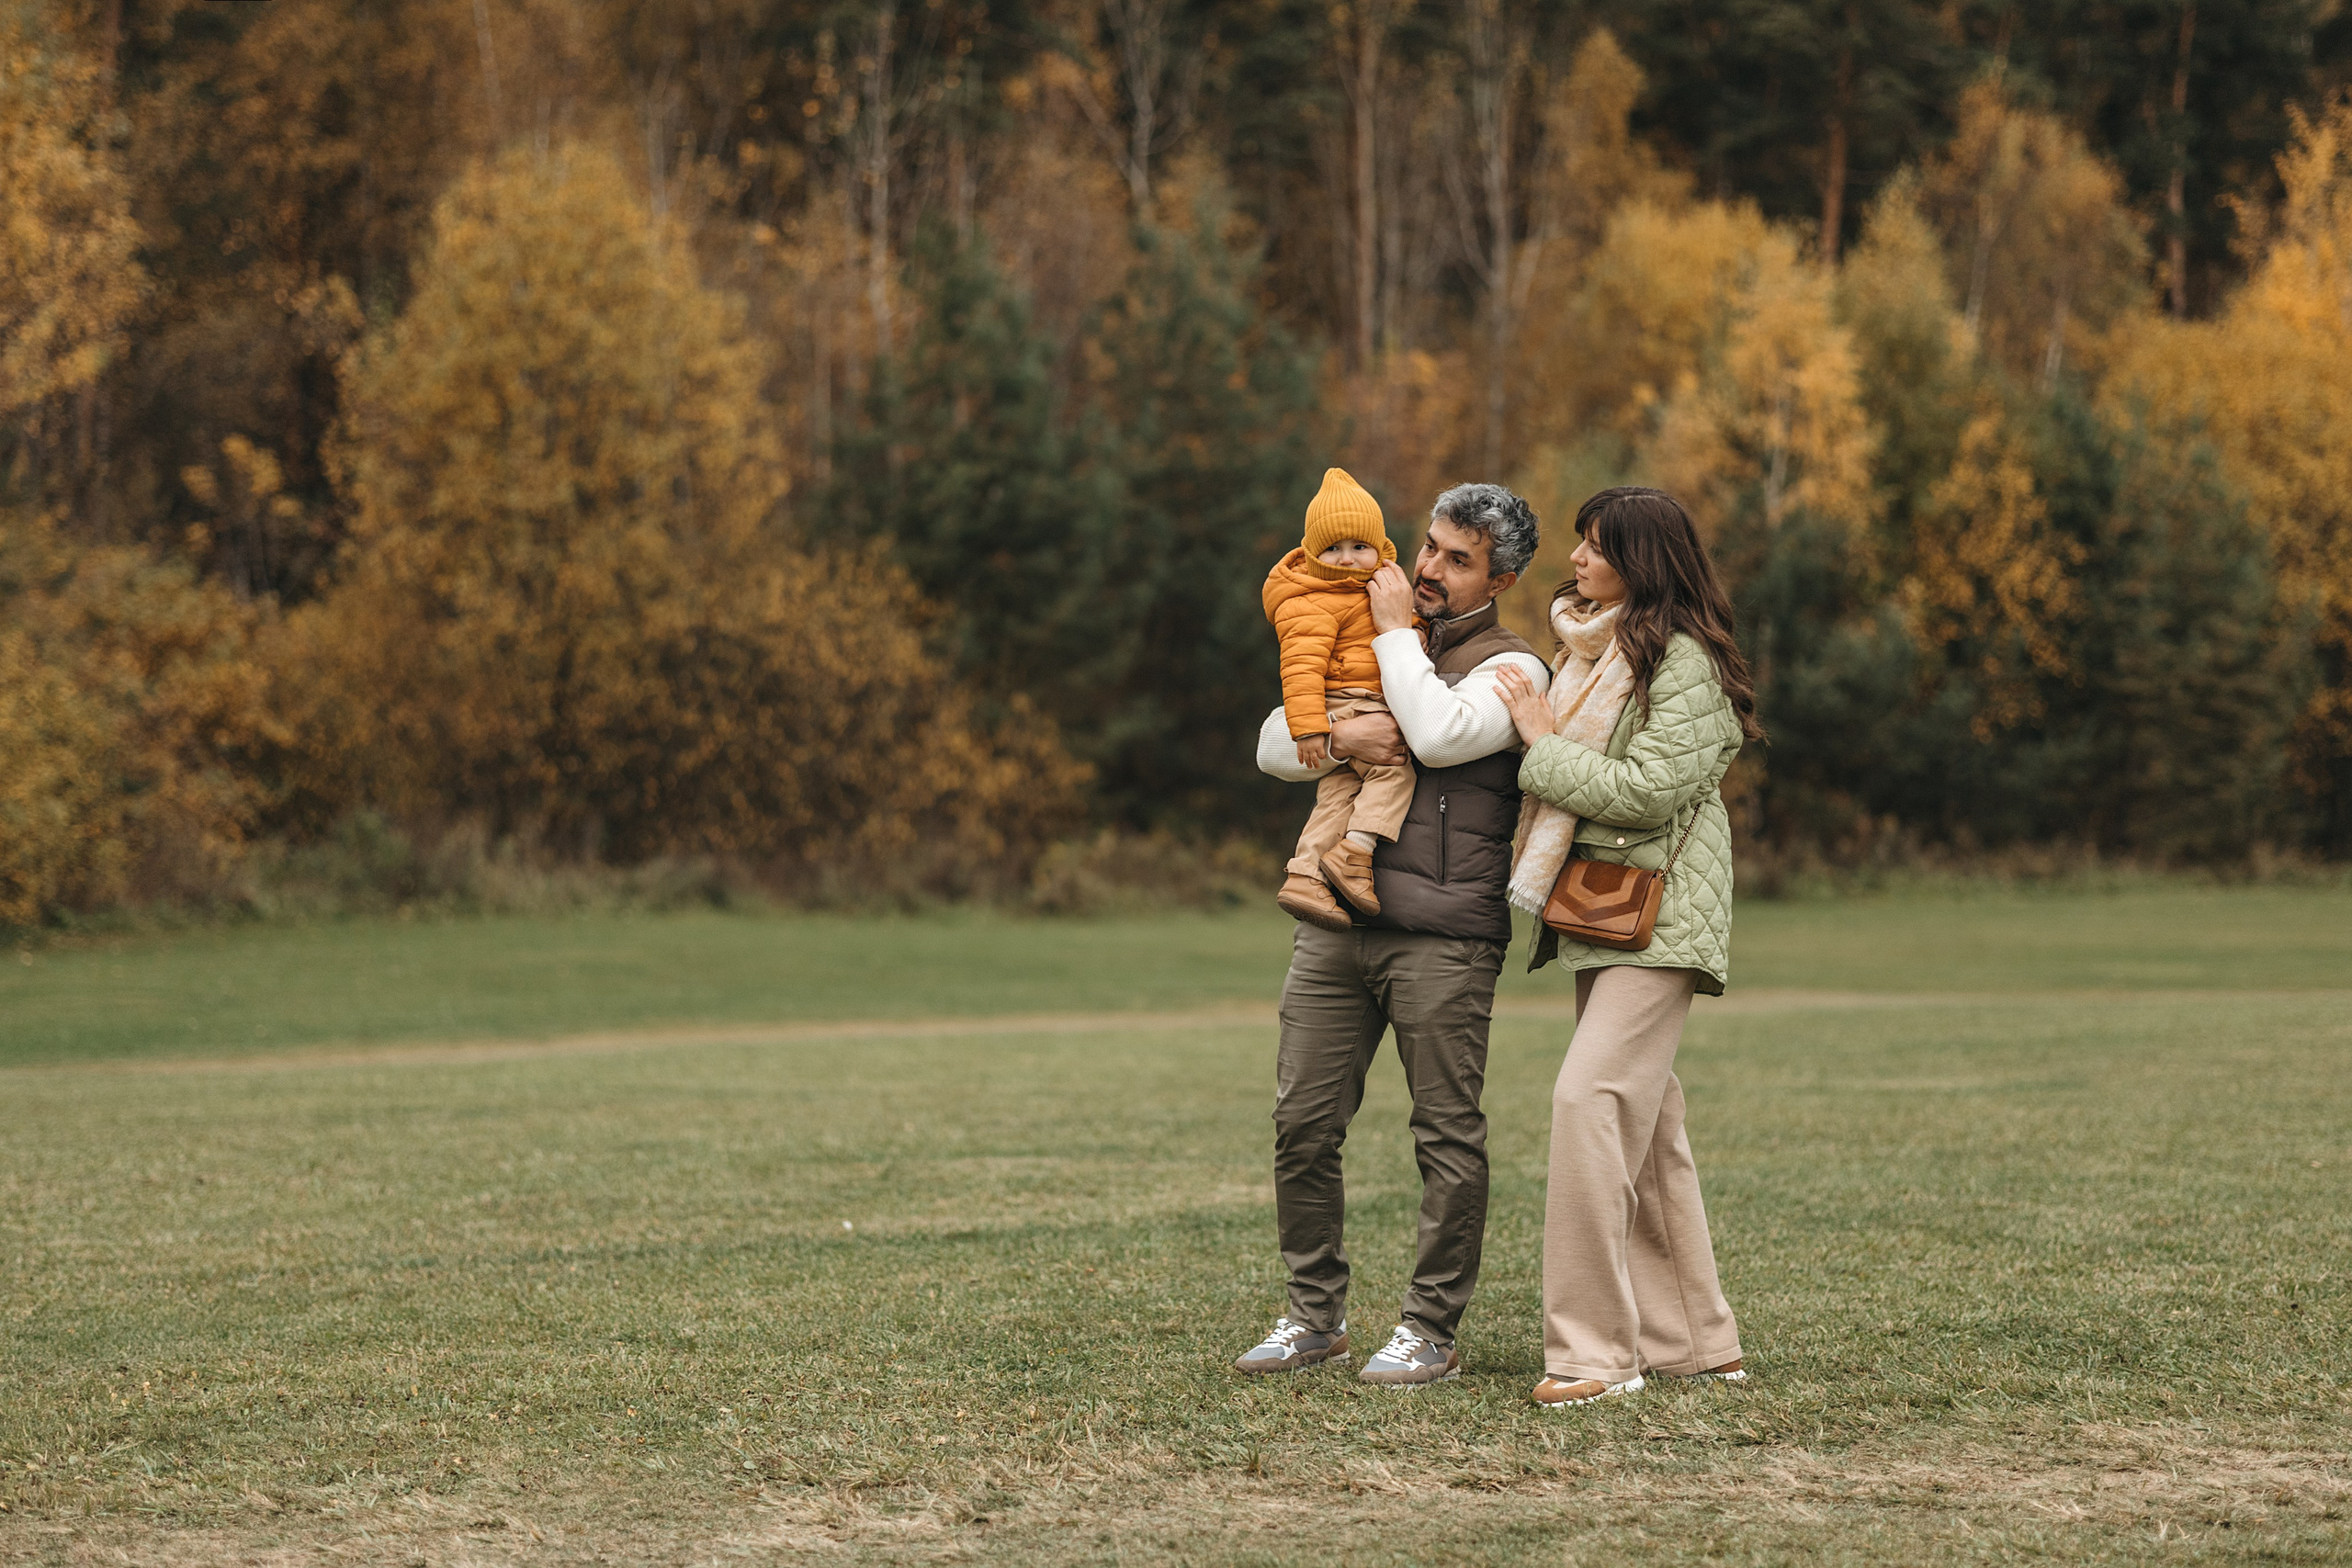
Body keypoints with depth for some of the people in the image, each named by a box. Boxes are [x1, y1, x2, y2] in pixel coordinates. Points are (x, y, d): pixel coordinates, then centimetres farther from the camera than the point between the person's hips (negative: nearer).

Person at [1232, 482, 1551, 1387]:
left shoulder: (1509, 668, 1)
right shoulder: (1365, 645, 20)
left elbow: (1440, 736, -19)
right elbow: (1273, 746, 16)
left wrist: (1396, 631, -7)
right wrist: (1339, 738, -5)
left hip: (1443, 938, -5)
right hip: (1337, 922, 6)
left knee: (1447, 1138, -2)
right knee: (1303, 1124, 4)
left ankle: (1431, 1331, 6)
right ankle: (1316, 1317, 14)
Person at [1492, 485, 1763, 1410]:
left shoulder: (1685, 663, -11)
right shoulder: (1587, 648, 16)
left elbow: (1647, 787, -19)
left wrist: (1545, 746, -11)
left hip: (1659, 917, -9)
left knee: (1590, 1096, -19)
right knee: (1644, 1126, 10)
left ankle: (1596, 1348, -18)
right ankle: (1693, 1341, 16)